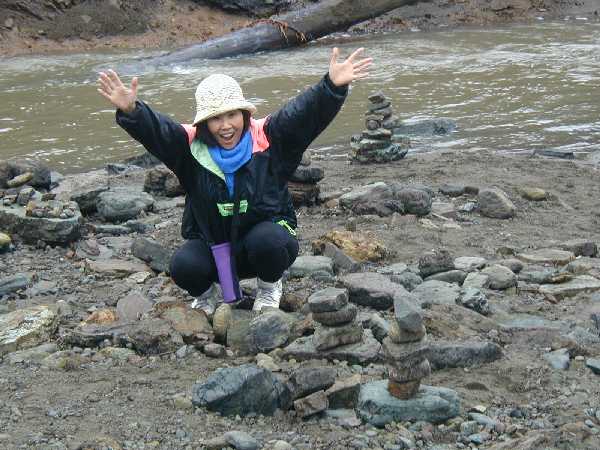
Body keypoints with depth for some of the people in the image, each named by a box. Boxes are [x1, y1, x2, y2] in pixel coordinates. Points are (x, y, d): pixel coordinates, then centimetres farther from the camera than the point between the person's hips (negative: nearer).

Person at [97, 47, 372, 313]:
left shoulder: (267, 138, -13)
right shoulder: (191, 145, -11)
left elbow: (305, 113, -25)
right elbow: (155, 130, -26)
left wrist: (333, 86, -43)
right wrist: (130, 112, -48)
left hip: (264, 238, -1)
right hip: (210, 243, 1)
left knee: (267, 241, -35)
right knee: (184, 266, -28)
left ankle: (269, 287, 1)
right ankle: (206, 291, 10)